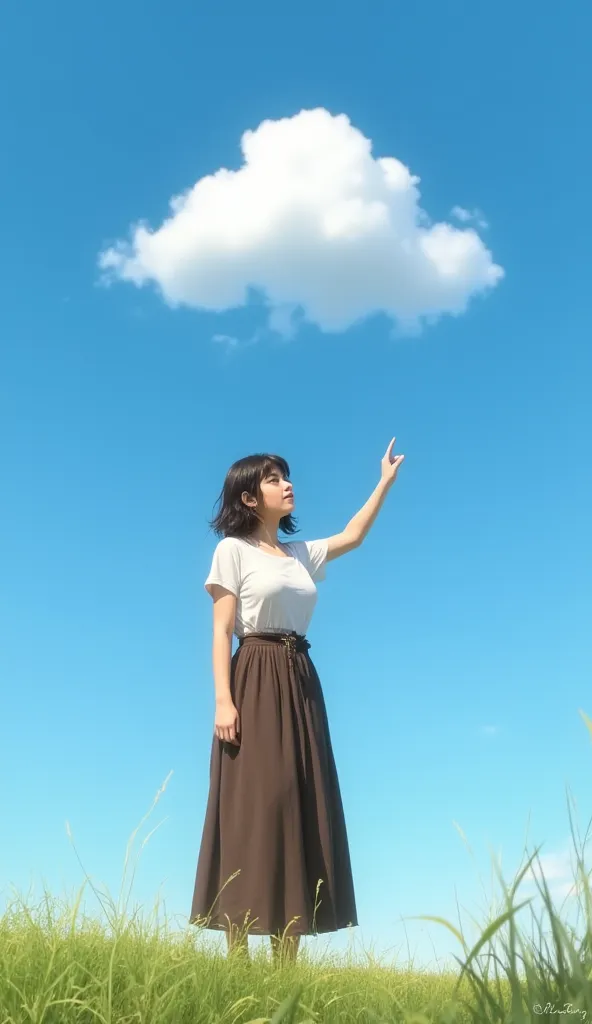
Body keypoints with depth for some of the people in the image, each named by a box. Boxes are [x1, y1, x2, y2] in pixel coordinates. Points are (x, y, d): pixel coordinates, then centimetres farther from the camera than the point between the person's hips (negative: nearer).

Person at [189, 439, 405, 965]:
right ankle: (238, 959, -4)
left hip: (301, 685, 7)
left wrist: (385, 482, 26)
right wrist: (223, 700, -16)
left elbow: (352, 537, 29)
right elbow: (222, 630, -6)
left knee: (301, 813, 1)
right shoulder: (234, 550, 0)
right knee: (253, 810, -9)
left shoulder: (300, 553, 17)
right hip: (256, 684, -6)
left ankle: (287, 962, 5)